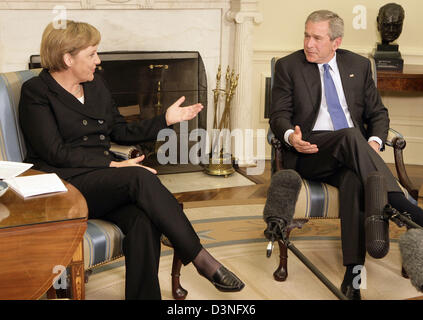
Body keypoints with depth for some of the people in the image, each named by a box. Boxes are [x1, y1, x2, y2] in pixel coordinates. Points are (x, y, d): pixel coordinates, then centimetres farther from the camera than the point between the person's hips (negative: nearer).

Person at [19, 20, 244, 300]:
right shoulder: (36, 92, -3)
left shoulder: (95, 84, 18)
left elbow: (121, 132, 24)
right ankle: (202, 259, -28)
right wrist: (113, 165, -17)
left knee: (143, 220, -30)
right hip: (65, 185, -6)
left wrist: (167, 119, 15)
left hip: (105, 178, 6)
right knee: (141, 178, -32)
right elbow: (55, 152, -12)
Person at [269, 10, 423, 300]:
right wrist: (290, 136, -21)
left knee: (354, 180, -34)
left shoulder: (359, 65, 14)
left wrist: (374, 142, -7)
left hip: (352, 155, 2)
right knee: (351, 135, -34)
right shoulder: (289, 66, 8)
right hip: (309, 153, -2)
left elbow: (378, 113, 15)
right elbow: (279, 115, 3)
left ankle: (353, 275, -36)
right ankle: (399, 204, -41)